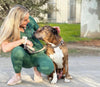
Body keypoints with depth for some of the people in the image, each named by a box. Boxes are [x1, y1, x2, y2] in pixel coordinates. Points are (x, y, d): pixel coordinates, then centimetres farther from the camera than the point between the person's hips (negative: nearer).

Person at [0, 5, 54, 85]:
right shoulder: (8, 30, -16)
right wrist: (23, 40, -31)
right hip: (25, 59, -2)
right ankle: (17, 76, -10)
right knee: (17, 50, -38)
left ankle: (36, 68, 5)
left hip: (39, 54, 2)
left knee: (48, 68, -33)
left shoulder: (30, 20, -8)